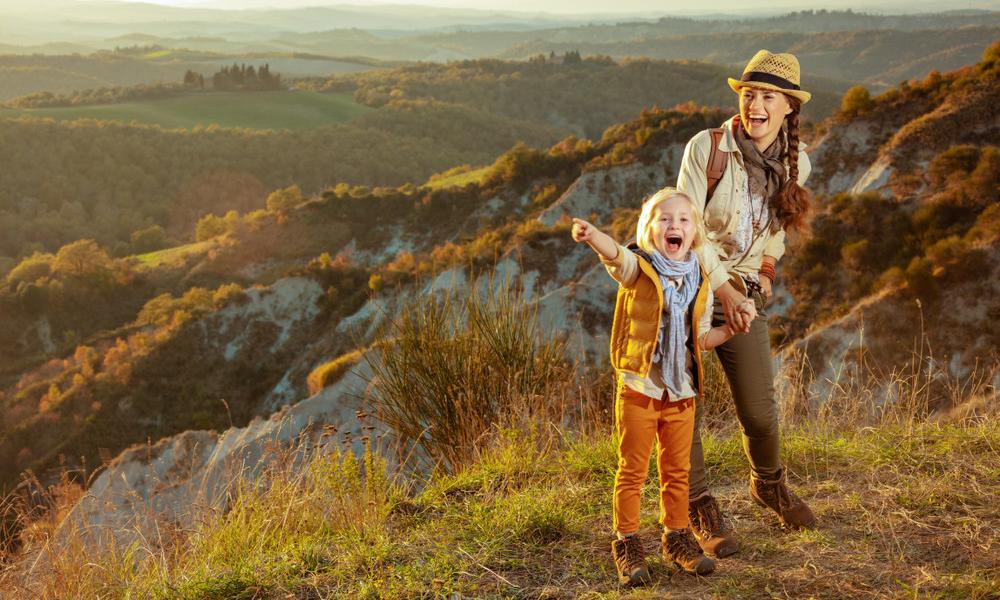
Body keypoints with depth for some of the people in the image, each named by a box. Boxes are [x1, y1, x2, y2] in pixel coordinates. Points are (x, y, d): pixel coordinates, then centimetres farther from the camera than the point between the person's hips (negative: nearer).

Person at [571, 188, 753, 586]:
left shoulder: (700, 284, 6)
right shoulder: (638, 269, -9)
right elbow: (615, 253, -33)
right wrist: (591, 234, -55)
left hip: (681, 393, 4)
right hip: (638, 389, -4)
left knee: (677, 471, 15)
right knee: (632, 470, 5)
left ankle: (676, 537, 30)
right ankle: (627, 544, 16)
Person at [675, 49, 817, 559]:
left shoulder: (796, 162, 1)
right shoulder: (706, 147, -13)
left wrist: (767, 267, 12)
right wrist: (722, 288, -16)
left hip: (744, 295, 3)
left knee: (760, 411, 5)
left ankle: (768, 484, 36)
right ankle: (700, 508, 18)